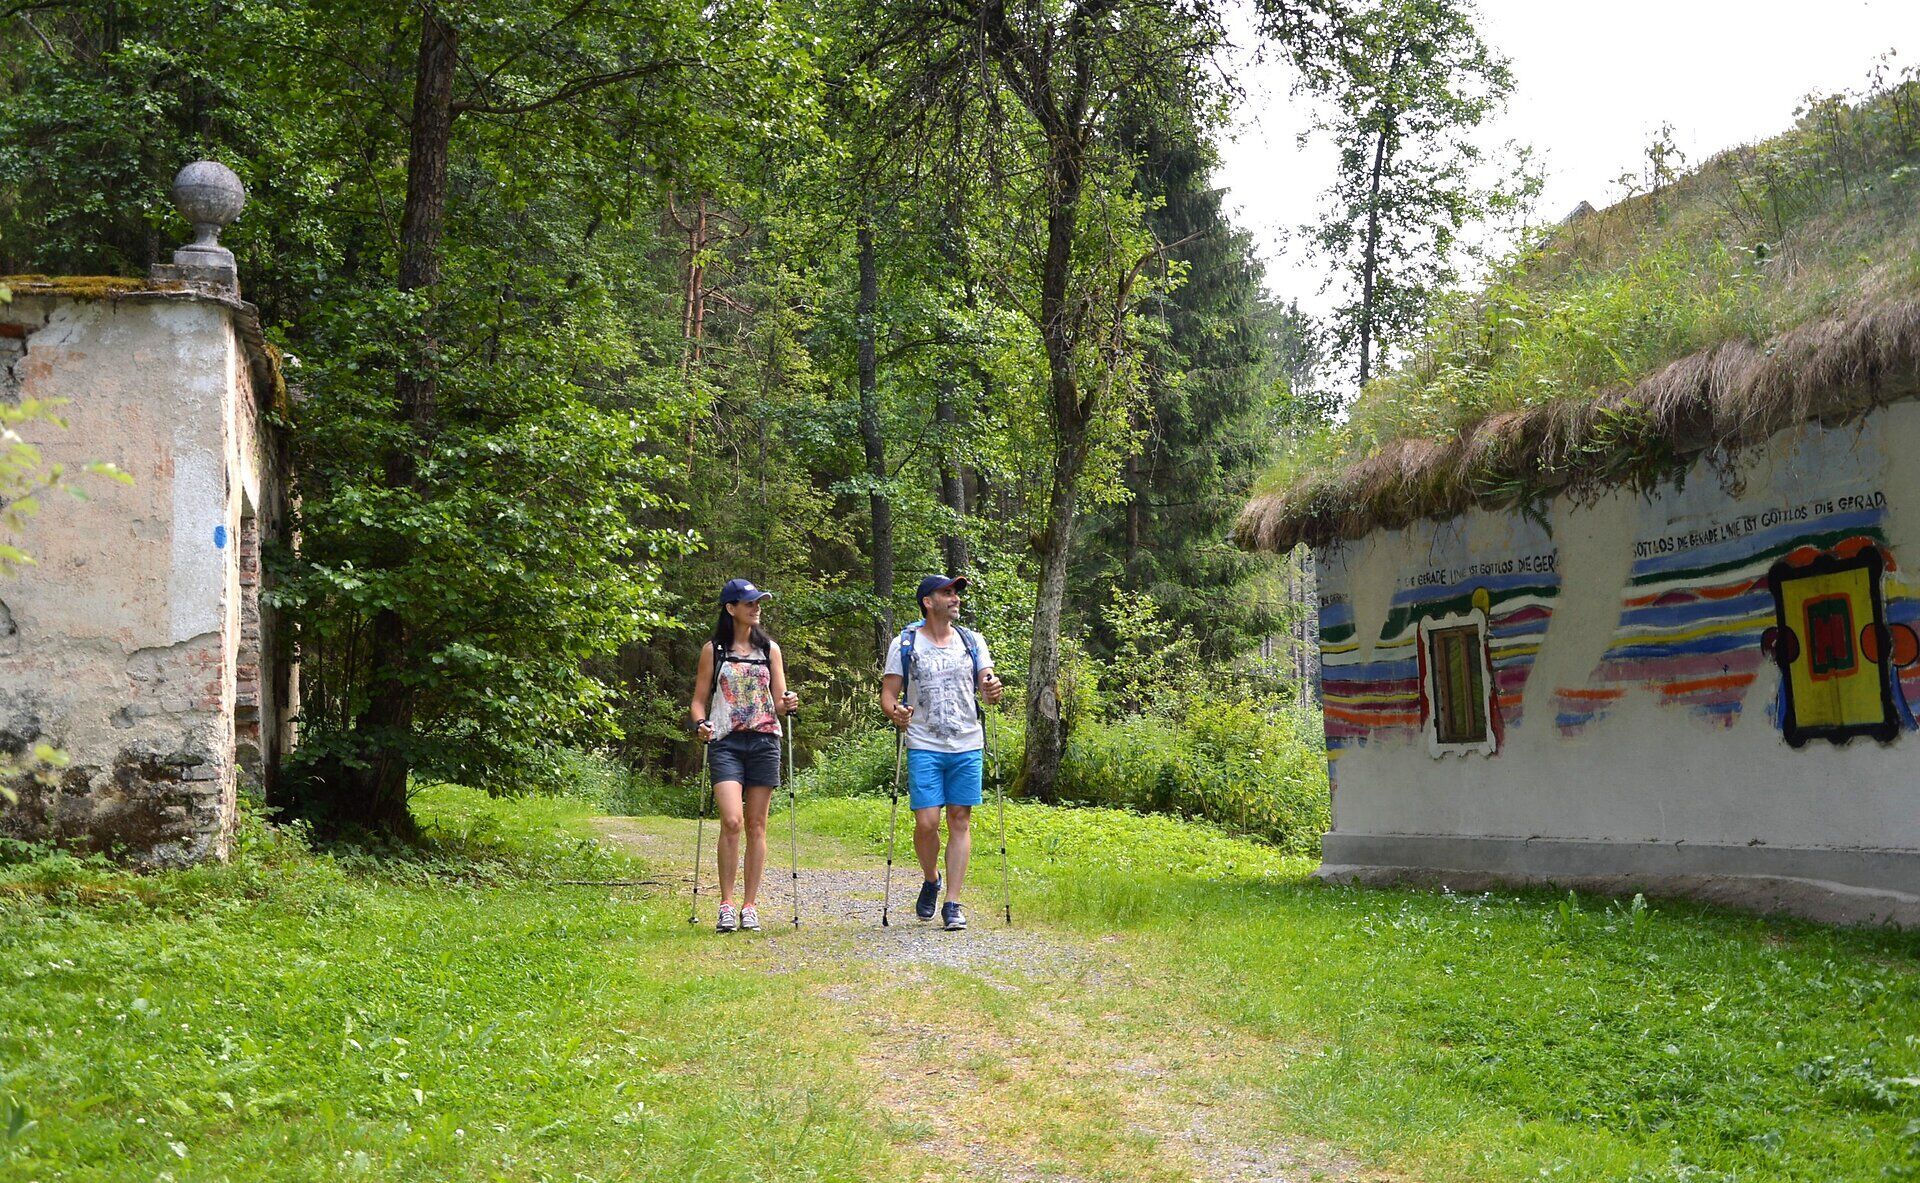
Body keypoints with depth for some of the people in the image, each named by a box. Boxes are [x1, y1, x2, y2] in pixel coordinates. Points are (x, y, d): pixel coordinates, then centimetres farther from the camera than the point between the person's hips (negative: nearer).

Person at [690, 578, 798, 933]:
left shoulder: (770, 649, 12)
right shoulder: (713, 650, 7)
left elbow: (778, 703, 11)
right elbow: (699, 700, 8)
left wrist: (787, 705, -11)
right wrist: (701, 723, -12)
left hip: (763, 741, 2)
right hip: (726, 743, -2)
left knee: (756, 825, 2)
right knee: (731, 821, -16)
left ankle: (750, 906, 8)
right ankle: (726, 905, -7)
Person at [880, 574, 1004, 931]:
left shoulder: (972, 641, 10)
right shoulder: (905, 644, 2)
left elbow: (987, 686, 5)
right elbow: (888, 694, 1)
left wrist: (993, 690, -18)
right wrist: (894, 712, -20)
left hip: (967, 746, 2)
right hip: (924, 747, -2)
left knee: (960, 821, 1)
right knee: (926, 822, -8)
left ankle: (953, 903, 5)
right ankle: (931, 880, 22)